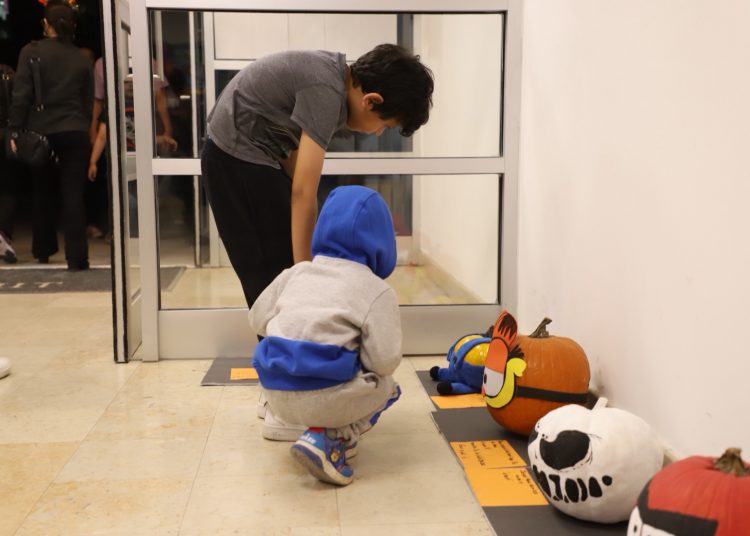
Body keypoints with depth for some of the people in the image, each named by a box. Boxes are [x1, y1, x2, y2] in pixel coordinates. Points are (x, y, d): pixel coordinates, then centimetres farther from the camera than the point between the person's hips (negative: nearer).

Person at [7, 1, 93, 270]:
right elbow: (88, 102, 8)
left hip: (41, 132, 0)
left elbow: (21, 95, -7)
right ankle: (76, 258, -7)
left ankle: (43, 251, 27)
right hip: (75, 132, 0)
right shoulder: (82, 59, 6)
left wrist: (15, 130, -4)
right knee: (73, 196, -2)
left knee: (43, 194, 15)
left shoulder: (31, 51, -1)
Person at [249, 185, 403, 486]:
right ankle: (328, 438, -2)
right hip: (324, 397, -7)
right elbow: (384, 360, -8)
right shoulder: (376, 290, -1)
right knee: (386, 386, 20)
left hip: (275, 393, 7)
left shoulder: (296, 272, 14)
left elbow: (258, 319, 19)